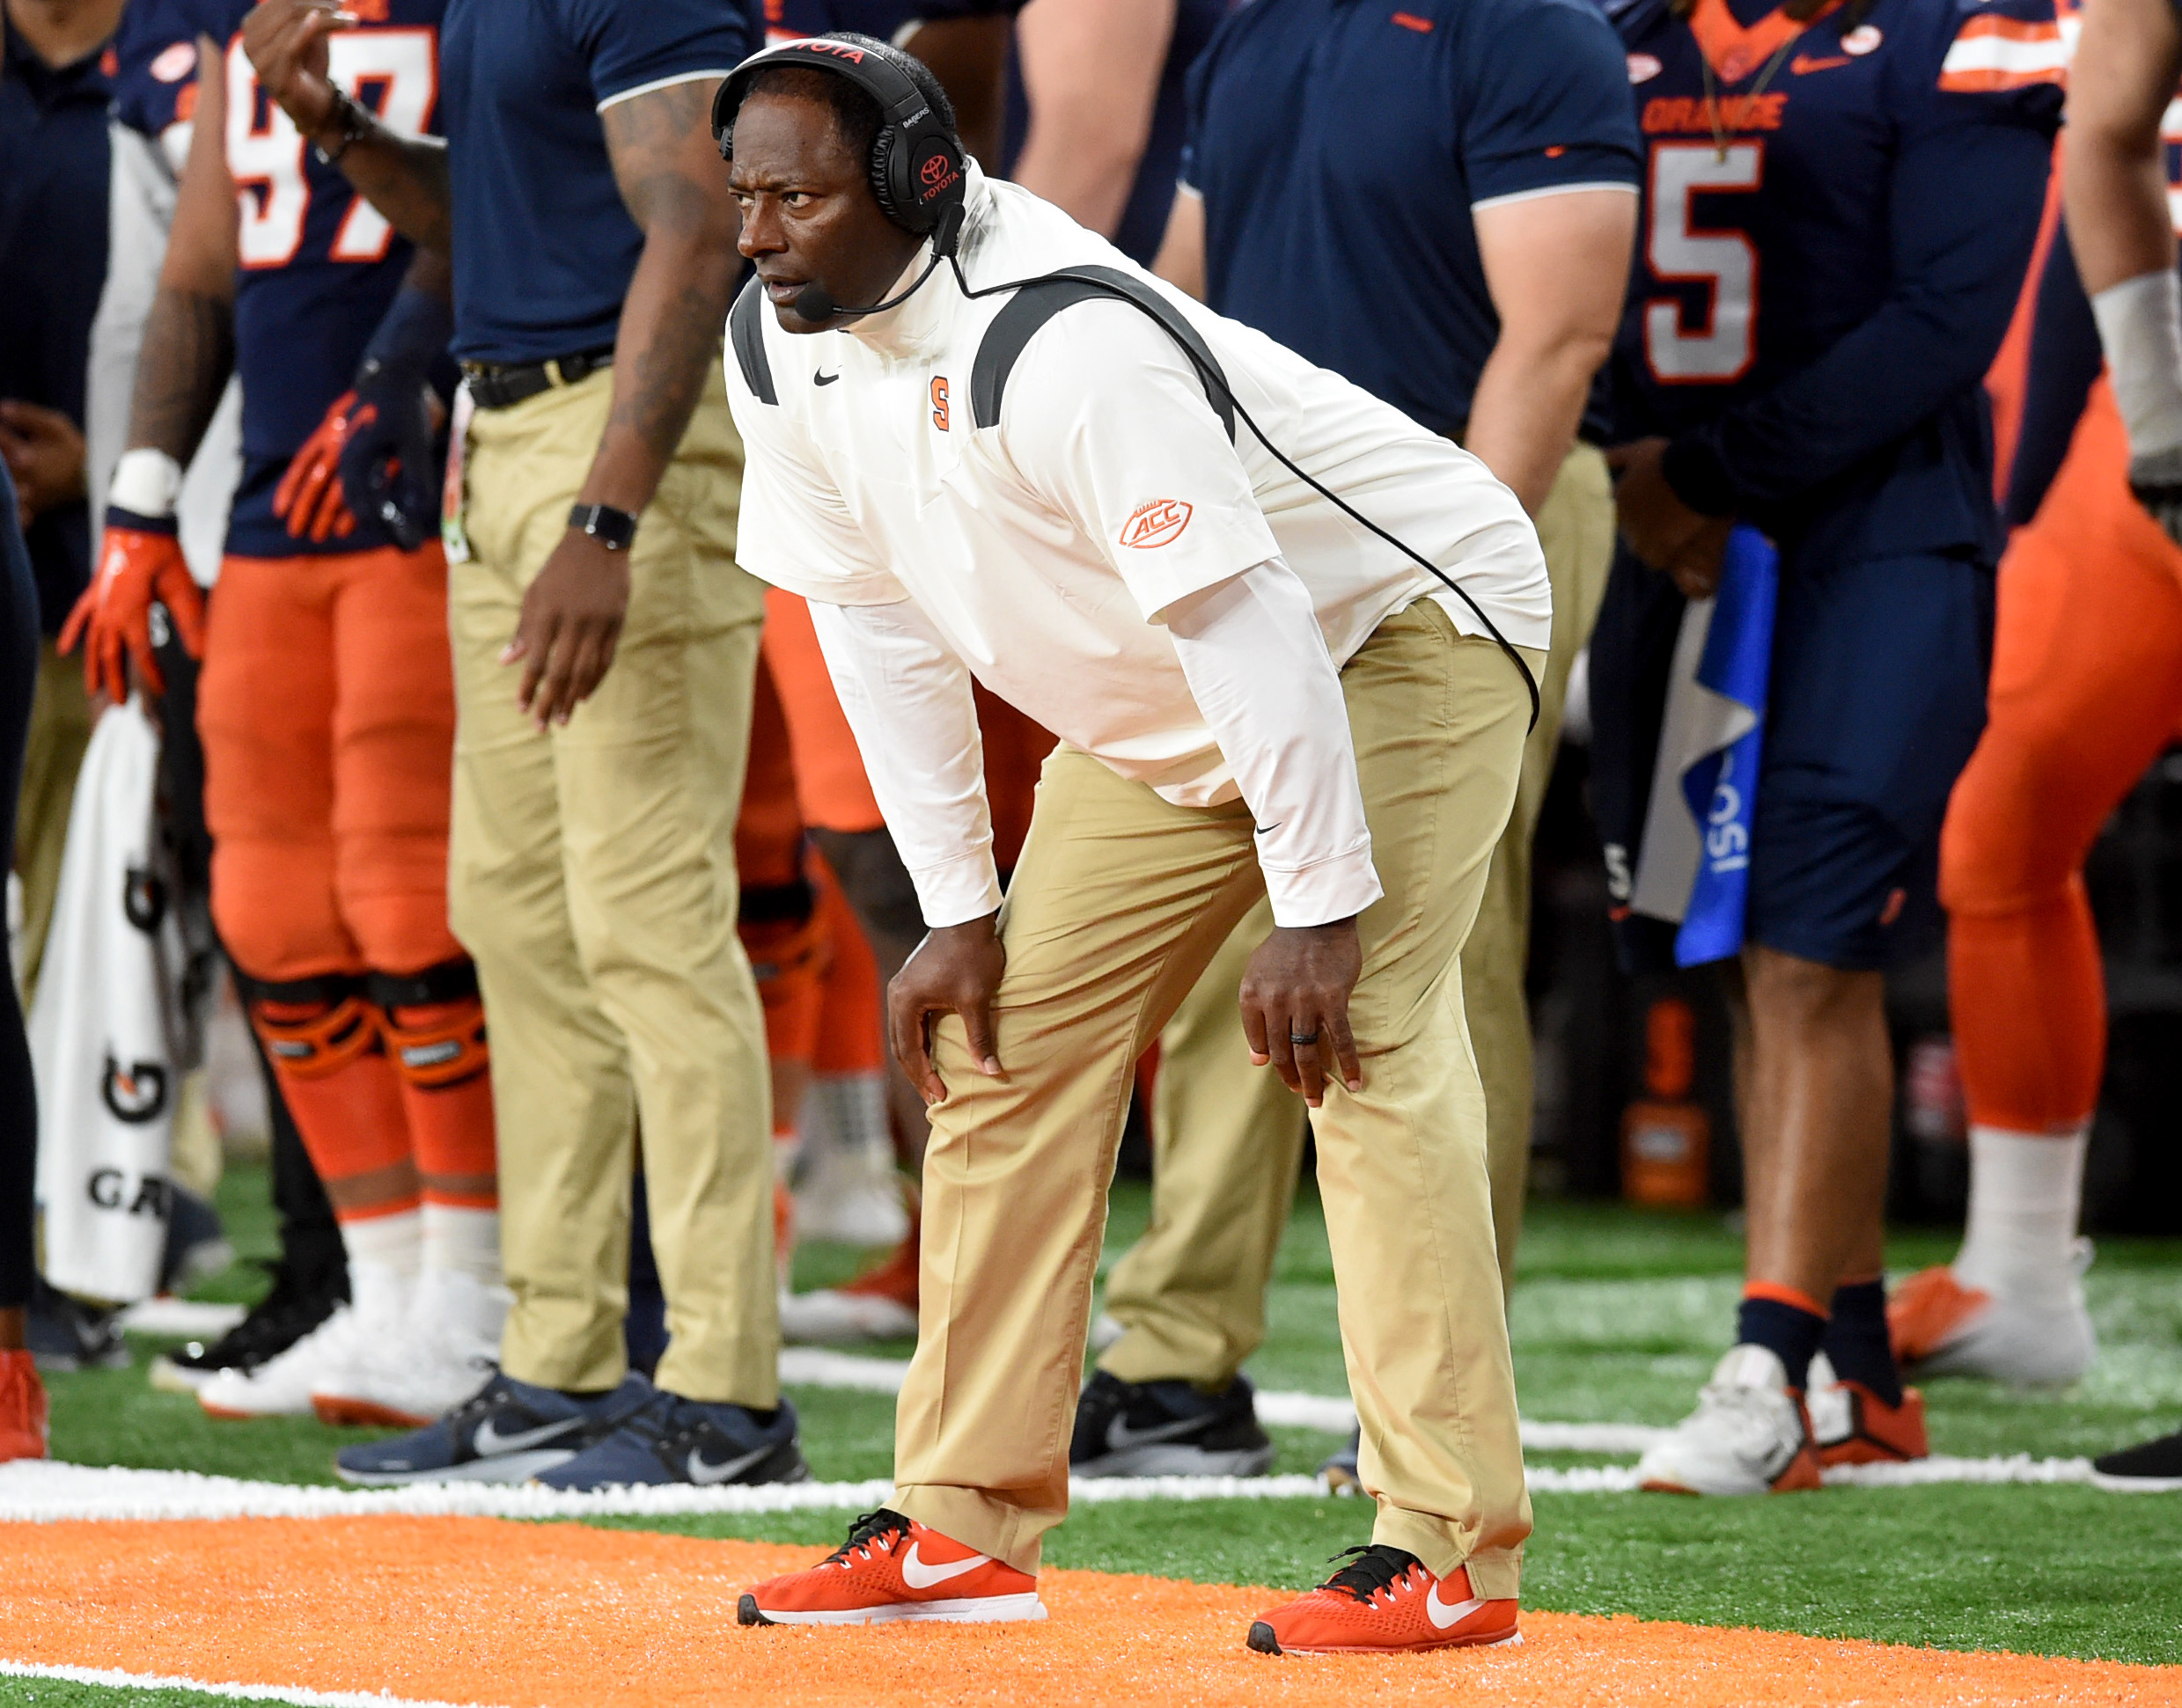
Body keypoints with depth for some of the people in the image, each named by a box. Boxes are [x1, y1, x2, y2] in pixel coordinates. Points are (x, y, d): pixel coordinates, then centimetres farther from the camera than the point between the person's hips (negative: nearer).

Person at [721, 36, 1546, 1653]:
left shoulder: (1062, 347, -34)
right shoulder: (781, 345, -8)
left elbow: (1245, 619, -34)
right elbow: (880, 622, 1)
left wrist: (1320, 910, -33)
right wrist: (958, 910, -2)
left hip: (1399, 625, -9)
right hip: (1151, 717, 9)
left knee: (1365, 1040, -22)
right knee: (1004, 1047, 4)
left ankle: (1450, 1555, -23)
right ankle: (964, 1527, 11)